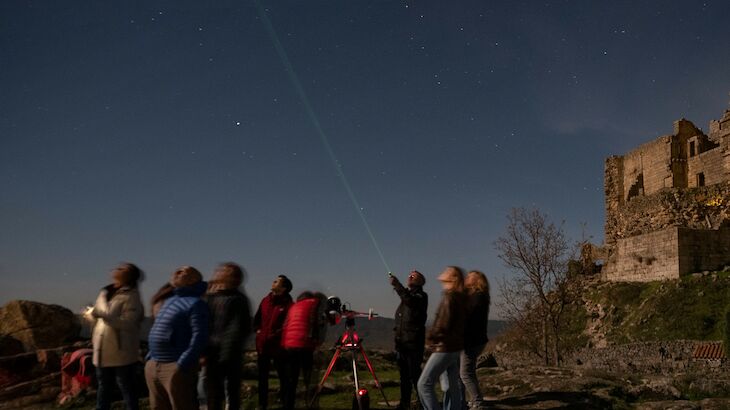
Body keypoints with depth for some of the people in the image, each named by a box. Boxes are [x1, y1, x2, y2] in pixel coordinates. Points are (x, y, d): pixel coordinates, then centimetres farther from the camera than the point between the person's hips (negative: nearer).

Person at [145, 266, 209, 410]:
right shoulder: (168, 300, 18)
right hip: (153, 366, 9)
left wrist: (182, 365, -23)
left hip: (176, 367, -9)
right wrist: (150, 357, 16)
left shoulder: (195, 303, -9)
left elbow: (199, 337, -19)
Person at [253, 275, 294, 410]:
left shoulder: (288, 304, -10)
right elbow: (257, 318, 19)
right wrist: (258, 330, 5)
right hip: (262, 344, 6)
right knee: (262, 376, 13)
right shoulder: (266, 300, 9)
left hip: (278, 345, -6)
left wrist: (274, 334, -15)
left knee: (282, 375, 4)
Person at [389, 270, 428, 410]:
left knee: (414, 373, -10)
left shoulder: (421, 296, -5)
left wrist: (397, 285, -32)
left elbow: (411, 301, -28)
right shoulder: (406, 295, 18)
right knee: (404, 373, 11)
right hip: (401, 341, 7)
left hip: (414, 342, -7)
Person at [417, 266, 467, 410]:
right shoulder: (461, 298, 10)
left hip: (445, 347, -9)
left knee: (424, 384, -7)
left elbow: (444, 324, -21)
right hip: (455, 347, 9)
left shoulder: (450, 297, -16)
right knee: (452, 386, 13)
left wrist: (431, 337, -5)